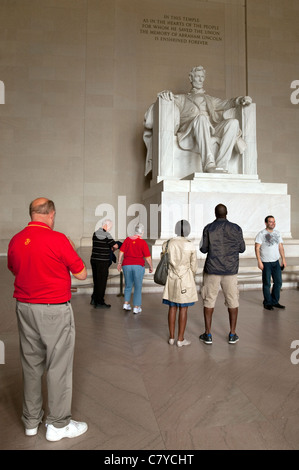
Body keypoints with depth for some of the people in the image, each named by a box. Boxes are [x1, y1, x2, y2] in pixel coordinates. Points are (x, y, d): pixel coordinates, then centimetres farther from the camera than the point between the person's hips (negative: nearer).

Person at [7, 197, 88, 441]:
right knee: (58, 366, 7)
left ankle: (31, 420, 34)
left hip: (25, 309, 6)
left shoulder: (15, 240, 1)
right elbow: (81, 274, -9)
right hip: (55, 311, -6)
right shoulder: (58, 239, -17)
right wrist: (70, 249, 5)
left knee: (31, 364, 18)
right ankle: (58, 424, 20)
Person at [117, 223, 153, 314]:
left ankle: (126, 303, 17)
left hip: (126, 265, 3)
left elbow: (121, 252, 3)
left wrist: (119, 263, 13)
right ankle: (136, 307, 11)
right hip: (138, 265, -3)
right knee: (138, 286, 9)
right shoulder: (143, 242, -7)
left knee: (128, 285, 20)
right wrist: (151, 267, 6)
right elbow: (148, 257, -7)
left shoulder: (127, 239, 2)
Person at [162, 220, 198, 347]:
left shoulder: (167, 244, -4)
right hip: (185, 279, -3)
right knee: (183, 309, 4)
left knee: (172, 307, 11)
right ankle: (180, 339, 10)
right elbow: (193, 266, -4)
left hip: (171, 279, 3)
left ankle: (171, 337, 18)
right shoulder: (191, 245, -11)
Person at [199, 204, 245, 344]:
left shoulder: (208, 228, -5)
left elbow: (203, 249, 0)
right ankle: (232, 335, 18)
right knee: (232, 301, 13)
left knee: (209, 301, 8)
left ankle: (208, 334, 13)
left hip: (212, 270, -1)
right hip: (230, 270, 1)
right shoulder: (236, 228, -1)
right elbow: (242, 248, 6)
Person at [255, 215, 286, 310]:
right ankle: (267, 303, 14)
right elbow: (257, 248, -10)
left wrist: (283, 259, 9)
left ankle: (275, 302, 23)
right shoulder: (261, 234, -6)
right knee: (267, 284, 1)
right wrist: (259, 261, -17)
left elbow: (281, 247, 14)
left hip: (276, 262, 6)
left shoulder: (277, 233, 11)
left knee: (278, 282, 8)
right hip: (266, 263, -5)